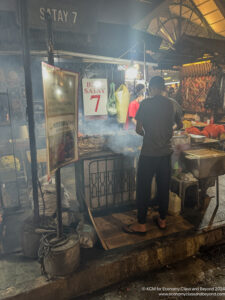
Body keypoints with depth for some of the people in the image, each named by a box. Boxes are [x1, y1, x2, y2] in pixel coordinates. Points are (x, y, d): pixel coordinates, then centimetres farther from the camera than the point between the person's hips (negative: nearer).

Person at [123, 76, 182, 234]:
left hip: (149, 153, -5)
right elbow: (180, 125, 17)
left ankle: (141, 224, 14)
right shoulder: (172, 104, 5)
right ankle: (162, 220, 29)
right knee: (164, 187, 15)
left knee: (143, 188, 5)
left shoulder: (146, 103, -10)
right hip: (166, 151, 5)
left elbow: (138, 129, -12)